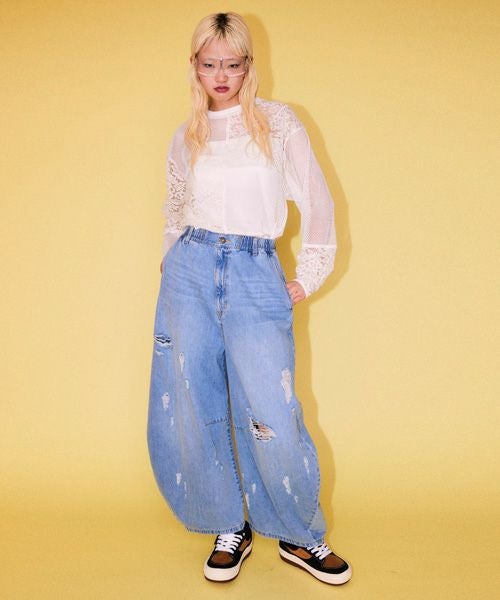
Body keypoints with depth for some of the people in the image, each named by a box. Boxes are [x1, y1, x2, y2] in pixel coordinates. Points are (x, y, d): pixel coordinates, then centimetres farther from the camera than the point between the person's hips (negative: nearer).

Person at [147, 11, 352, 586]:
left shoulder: (278, 121, 4)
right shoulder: (186, 137, 12)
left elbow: (317, 200, 4)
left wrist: (308, 278, 3)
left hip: (254, 275, -3)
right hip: (190, 271, 3)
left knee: (270, 415, -7)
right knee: (193, 410, 3)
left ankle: (300, 536, 16)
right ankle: (229, 529, 22)